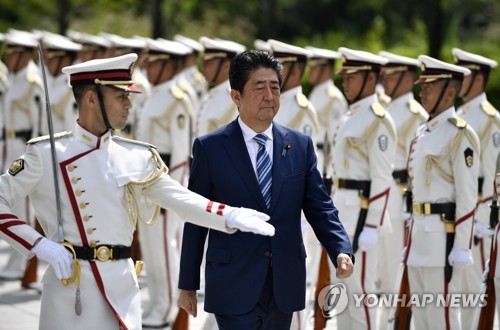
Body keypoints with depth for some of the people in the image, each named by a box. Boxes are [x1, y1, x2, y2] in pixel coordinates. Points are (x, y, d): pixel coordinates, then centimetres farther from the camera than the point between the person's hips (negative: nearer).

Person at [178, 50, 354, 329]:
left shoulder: (301, 145, 7)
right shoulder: (210, 148, -2)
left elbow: (319, 207, 6)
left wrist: (342, 251, -12)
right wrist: (188, 285, 2)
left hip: (286, 285, 4)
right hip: (234, 288, -4)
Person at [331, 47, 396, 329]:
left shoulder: (378, 120, -14)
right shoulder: (350, 117, 15)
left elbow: (382, 179, -18)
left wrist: (371, 226, -20)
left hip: (363, 212, -9)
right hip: (342, 211, 9)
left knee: (360, 287, -5)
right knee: (341, 286, 13)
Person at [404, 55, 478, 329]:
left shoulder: (460, 134, -12)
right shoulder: (423, 133, 16)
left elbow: (467, 197, -15)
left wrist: (460, 249, -18)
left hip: (444, 235, -9)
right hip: (421, 235, 9)